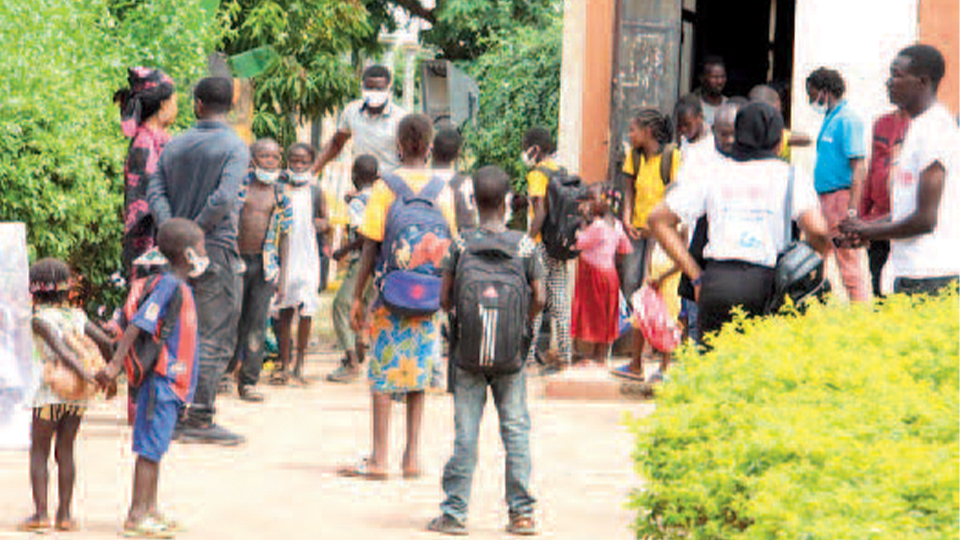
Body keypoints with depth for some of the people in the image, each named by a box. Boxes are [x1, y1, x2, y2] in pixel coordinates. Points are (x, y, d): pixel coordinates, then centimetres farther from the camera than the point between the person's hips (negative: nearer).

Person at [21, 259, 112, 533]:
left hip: (48, 394, -5)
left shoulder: (40, 319, -8)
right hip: (76, 397, 5)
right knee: (65, 452, 11)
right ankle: (64, 514, 10)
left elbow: (60, 348, -20)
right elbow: (105, 341, 3)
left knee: (39, 453, 4)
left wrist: (85, 374, -25)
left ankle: (41, 513, -1)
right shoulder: (78, 316, 7)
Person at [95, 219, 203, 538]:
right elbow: (137, 326, -22)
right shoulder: (168, 286, -16)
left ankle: (150, 510, 22)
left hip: (171, 382, 9)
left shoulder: (180, 287, 14)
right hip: (162, 380, -9)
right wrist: (115, 365, -27)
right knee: (151, 448, -6)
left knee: (156, 448, 15)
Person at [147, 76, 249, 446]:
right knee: (216, 338, -4)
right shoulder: (235, 148, -7)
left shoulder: (175, 146, 11)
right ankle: (200, 419, -9)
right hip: (217, 249, -6)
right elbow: (224, 198, -20)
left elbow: (155, 191, 1)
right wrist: (195, 232, -10)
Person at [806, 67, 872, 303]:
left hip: (842, 195, -10)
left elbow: (858, 168, -18)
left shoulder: (847, 120, -12)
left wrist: (851, 210, -24)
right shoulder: (829, 119, 18)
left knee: (850, 265, -10)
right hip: (828, 196, 10)